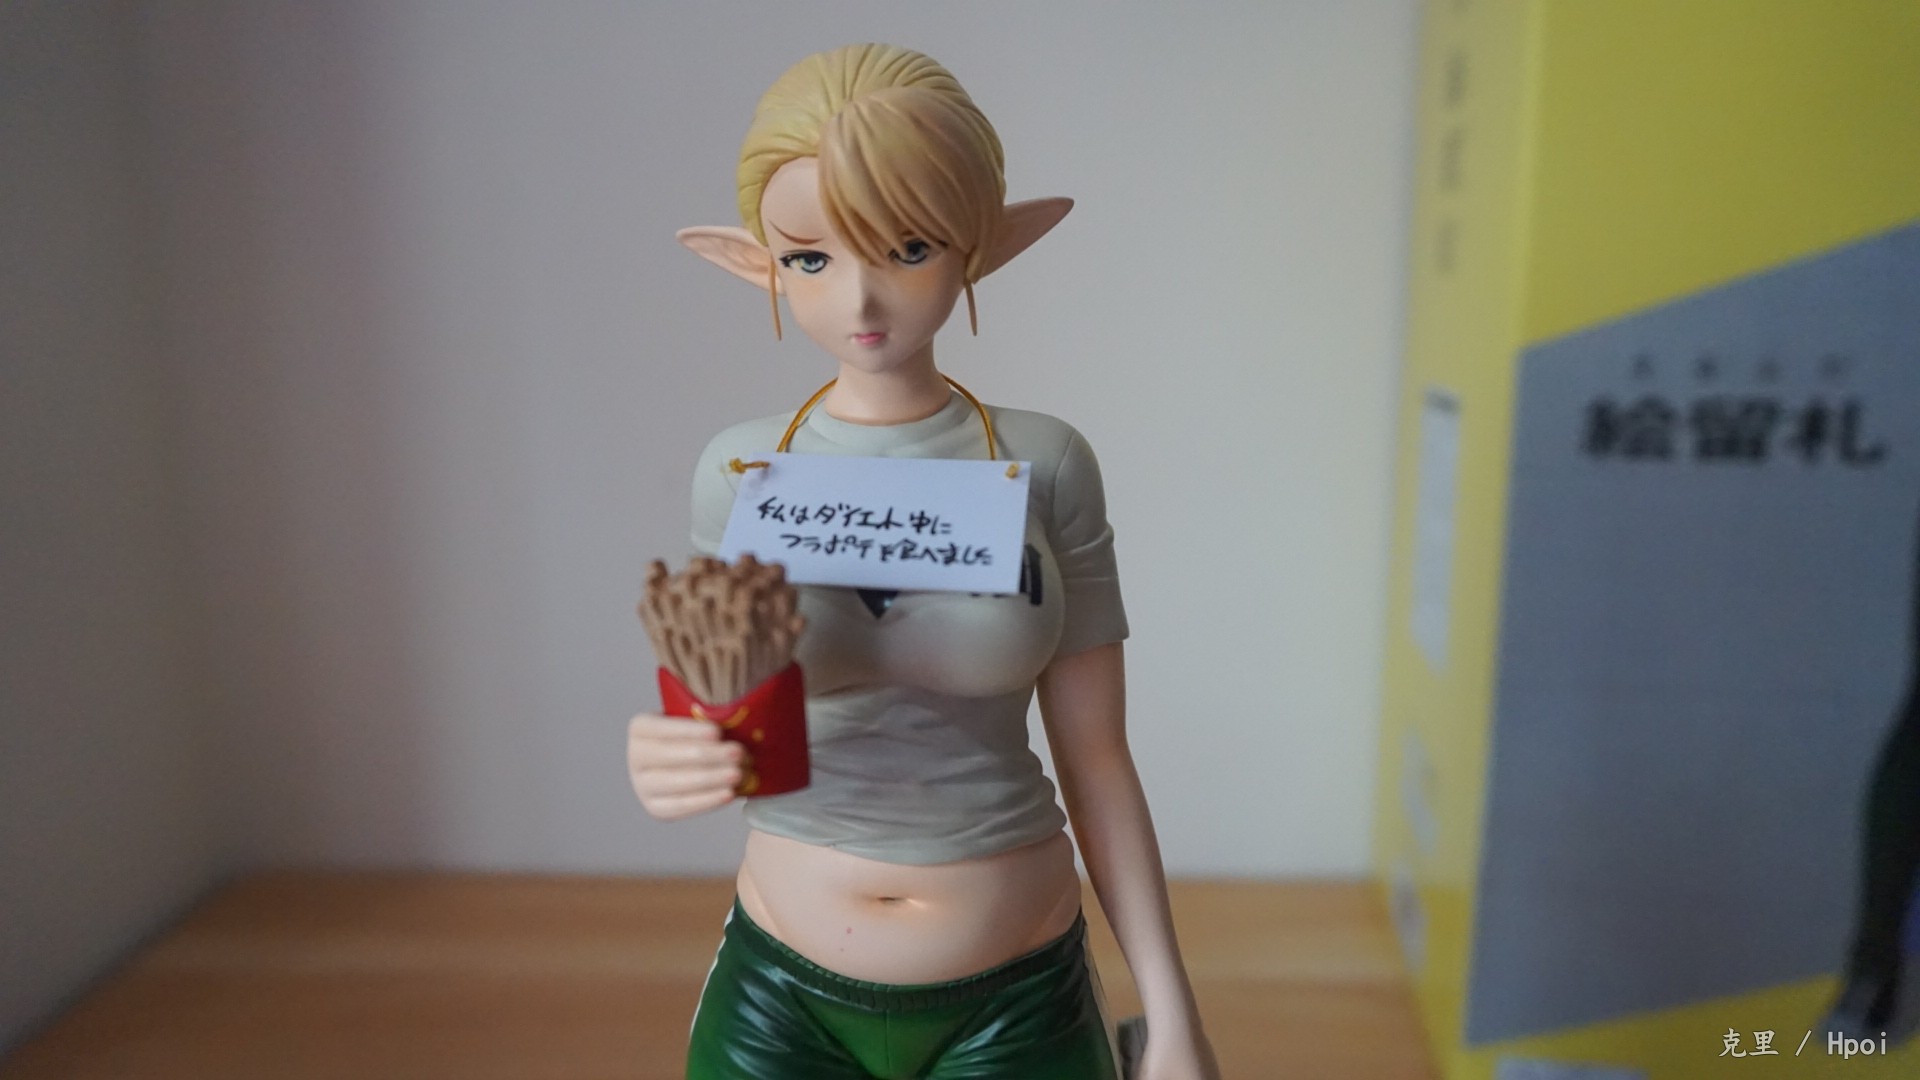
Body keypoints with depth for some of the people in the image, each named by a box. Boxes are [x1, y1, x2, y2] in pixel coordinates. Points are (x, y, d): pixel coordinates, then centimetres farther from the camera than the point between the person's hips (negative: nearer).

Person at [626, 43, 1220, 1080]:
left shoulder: (1044, 463, -9)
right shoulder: (740, 469, -7)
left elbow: (1096, 757, -5)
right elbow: (733, 739, -3)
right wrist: (672, 763, -25)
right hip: (784, 996, 1)